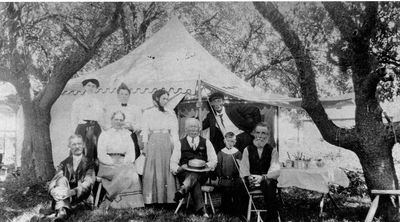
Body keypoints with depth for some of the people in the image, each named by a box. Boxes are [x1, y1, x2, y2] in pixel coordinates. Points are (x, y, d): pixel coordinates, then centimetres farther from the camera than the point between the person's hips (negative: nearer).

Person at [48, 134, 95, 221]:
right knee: (62, 179, -25)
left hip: (80, 196, -2)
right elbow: (54, 180, 1)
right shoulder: (64, 163, 16)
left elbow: (88, 183, -9)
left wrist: (73, 191, -29)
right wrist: (53, 190, -24)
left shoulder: (89, 163, 7)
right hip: (65, 196, 2)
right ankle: (62, 210, -43)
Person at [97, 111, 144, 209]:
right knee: (124, 173, -34)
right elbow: (101, 154, 1)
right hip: (108, 164, -2)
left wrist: (124, 163, -10)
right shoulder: (104, 134, 13)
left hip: (124, 163, 2)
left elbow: (131, 153, 10)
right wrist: (113, 163, -14)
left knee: (132, 173, -31)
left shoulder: (127, 135, 21)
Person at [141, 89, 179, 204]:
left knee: (168, 171, -1)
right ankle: (149, 200, -1)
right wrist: (145, 146, -4)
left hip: (167, 144, 2)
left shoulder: (171, 113, 12)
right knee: (152, 172, -3)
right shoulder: (147, 113, 8)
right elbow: (145, 132, 4)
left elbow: (174, 133, 9)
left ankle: (169, 199, 4)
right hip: (153, 143, -1)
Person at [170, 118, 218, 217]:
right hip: (185, 173, 0)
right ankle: (201, 208, -48)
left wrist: (206, 165, -11)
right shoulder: (181, 143, 16)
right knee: (194, 182, -35)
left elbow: (214, 160, 12)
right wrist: (178, 168, -15)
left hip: (201, 174, 0)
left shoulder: (206, 143, 17)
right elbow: (173, 162, 9)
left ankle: (182, 190, -63)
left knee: (194, 176, -36)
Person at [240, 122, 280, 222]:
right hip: (252, 181, 1)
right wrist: (249, 177, -17)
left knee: (268, 184, -38)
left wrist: (263, 177, -23)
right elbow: (244, 169, 5)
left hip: (268, 179, -1)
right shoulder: (248, 150, 13)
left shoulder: (272, 150, 9)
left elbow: (275, 169, -5)